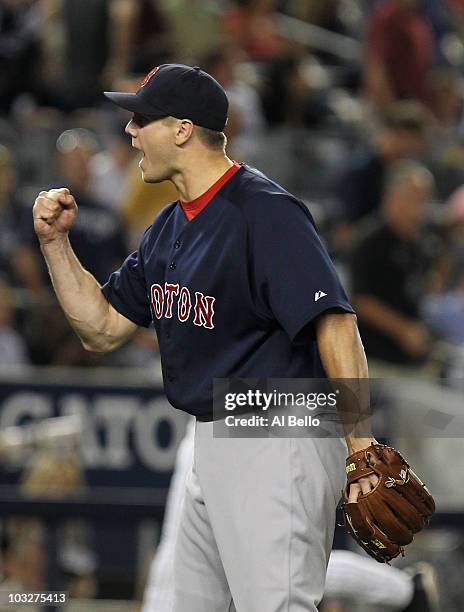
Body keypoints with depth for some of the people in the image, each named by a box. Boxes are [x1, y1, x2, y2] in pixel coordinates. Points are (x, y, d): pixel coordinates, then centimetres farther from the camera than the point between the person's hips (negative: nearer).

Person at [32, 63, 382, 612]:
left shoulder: (265, 212, -16)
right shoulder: (169, 227, 14)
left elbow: (334, 323, -24)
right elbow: (102, 328, 19)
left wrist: (362, 448, -33)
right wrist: (56, 241, 7)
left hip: (277, 447, -10)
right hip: (211, 447, 10)